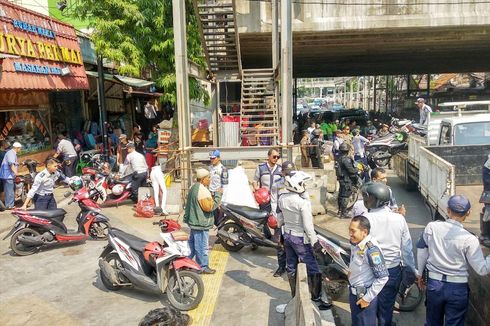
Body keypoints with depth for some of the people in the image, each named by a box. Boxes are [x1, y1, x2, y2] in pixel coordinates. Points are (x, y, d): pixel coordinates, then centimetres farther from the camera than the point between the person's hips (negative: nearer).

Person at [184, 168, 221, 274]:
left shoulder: (194, 188, 11)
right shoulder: (202, 190, -22)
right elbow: (210, 206, -25)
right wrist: (218, 195, -19)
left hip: (193, 221, 11)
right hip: (201, 223, -11)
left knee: (192, 243, 21)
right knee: (202, 246, 0)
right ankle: (203, 267, 10)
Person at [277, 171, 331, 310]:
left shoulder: (282, 199, -5)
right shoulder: (303, 202, -25)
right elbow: (308, 225, -22)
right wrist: (315, 242, -13)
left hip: (287, 235, 7)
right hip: (300, 238, -7)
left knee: (291, 267, 18)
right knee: (313, 269, 5)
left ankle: (294, 296, 32)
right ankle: (316, 298, 13)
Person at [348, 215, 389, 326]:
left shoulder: (371, 249, -27)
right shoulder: (355, 243, -2)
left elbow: (383, 277, -25)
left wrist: (368, 298, -19)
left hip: (365, 295, -8)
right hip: (353, 293, 8)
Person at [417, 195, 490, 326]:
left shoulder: (431, 227, -10)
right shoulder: (469, 239, -18)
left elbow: (421, 252, 1)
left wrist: (419, 273, 15)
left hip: (434, 284, 3)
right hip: (458, 288, -2)